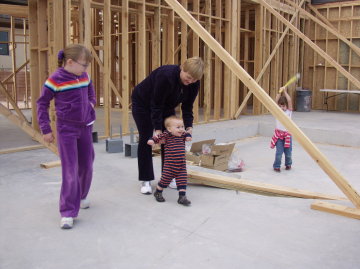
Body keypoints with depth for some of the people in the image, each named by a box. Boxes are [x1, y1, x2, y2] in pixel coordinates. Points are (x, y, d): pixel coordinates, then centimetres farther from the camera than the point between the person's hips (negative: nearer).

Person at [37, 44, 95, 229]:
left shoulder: (84, 76, 1)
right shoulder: (55, 80, -15)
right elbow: (42, 103, -6)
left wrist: (91, 102, 6)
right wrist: (45, 129, -7)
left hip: (85, 127, 6)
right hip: (66, 130, -6)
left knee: (86, 165, 15)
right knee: (70, 170, -8)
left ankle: (81, 196, 40)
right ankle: (67, 213, 2)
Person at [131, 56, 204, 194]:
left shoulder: (194, 83, -20)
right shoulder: (166, 75, -39)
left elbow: (187, 107, -10)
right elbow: (156, 105, -32)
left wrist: (188, 126, -23)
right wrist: (157, 129, -31)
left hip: (166, 105, 6)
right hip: (143, 102, -6)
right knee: (145, 139, -6)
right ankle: (145, 180, 2)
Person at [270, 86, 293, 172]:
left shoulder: (289, 111, 1)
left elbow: (289, 101, -12)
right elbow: (276, 101, -10)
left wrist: (285, 92, -11)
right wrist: (279, 92, -16)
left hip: (287, 134, 1)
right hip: (278, 134, 0)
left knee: (288, 152, 8)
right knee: (279, 152, -7)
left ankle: (288, 164, 32)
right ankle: (276, 166, 8)